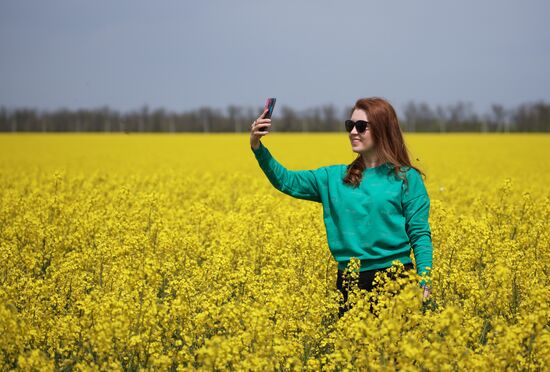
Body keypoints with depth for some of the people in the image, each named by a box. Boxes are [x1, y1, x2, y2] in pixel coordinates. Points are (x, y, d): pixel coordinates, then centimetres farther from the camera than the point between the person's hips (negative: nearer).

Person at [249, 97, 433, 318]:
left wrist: (425, 283, -11)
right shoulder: (334, 178, 10)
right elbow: (286, 182, 7)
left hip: (393, 279, -3)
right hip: (349, 283, 4)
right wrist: (258, 147, -7)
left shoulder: (406, 178, -1)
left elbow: (420, 235, -3)